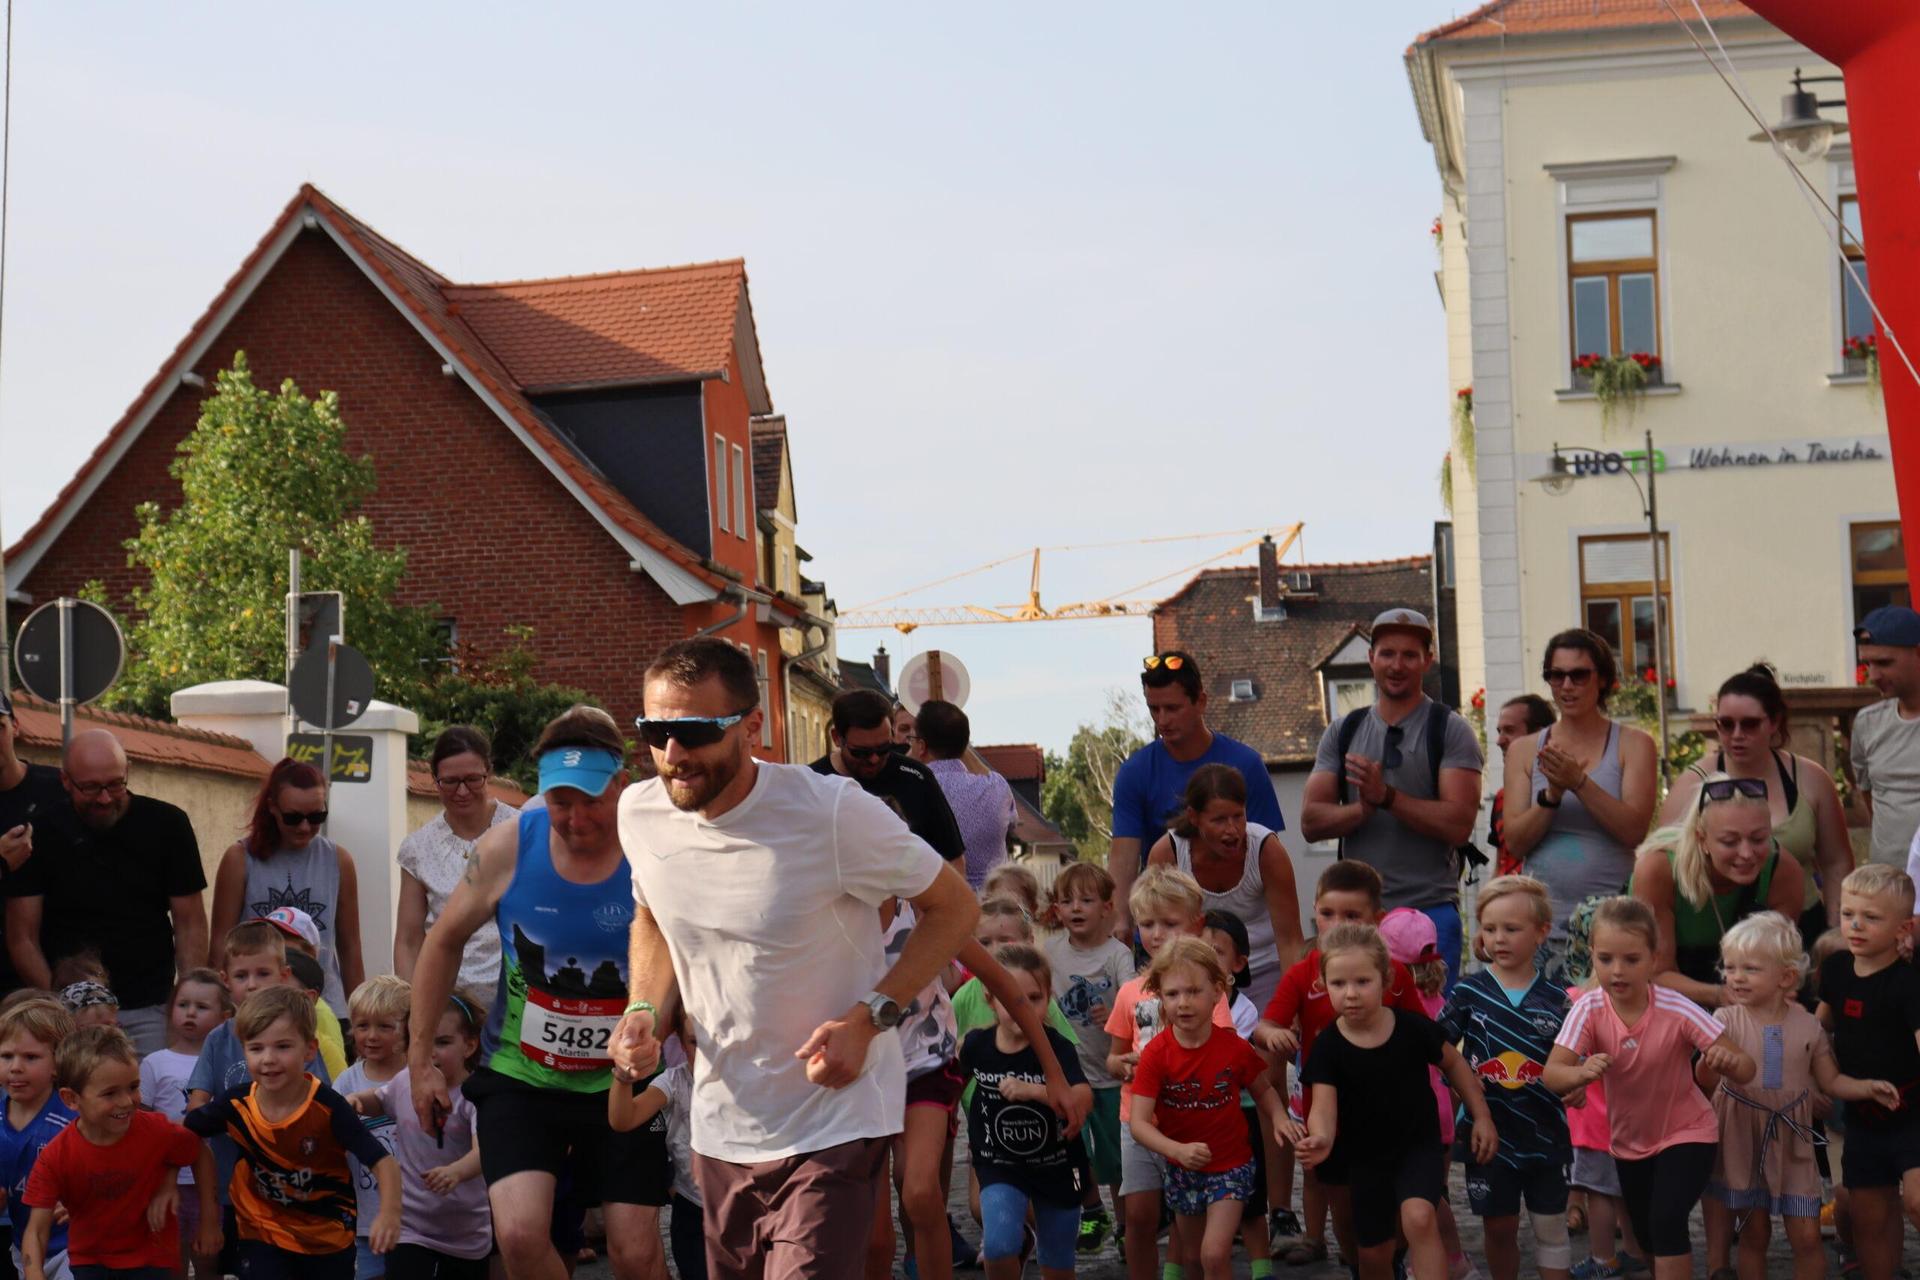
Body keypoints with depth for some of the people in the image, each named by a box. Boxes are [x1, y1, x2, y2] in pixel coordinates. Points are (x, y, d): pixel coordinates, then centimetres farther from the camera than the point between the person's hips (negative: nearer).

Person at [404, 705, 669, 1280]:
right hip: (519, 1076, 1)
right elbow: (444, 942, 5)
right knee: (520, 1233, -17)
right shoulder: (508, 848, -11)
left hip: (624, 1082, -1)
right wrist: (420, 1058, 7)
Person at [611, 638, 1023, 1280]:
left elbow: (954, 906, -9)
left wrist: (869, 1018, -20)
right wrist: (644, 1009, -3)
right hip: (719, 1127, 6)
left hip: (832, 1125, -5)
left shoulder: (834, 812, -21)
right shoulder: (641, 812, -5)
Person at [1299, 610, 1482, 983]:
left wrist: (1386, 796, -18)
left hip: (1430, 910, -3)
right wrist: (1363, 808, -15)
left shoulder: (1451, 731, 1)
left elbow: (1459, 824, -10)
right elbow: (1311, 821, 5)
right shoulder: (1343, 732, 12)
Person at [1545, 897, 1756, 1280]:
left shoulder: (1677, 1011, -27)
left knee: (1667, 1221, -24)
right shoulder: (1589, 1009, -22)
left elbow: (1746, 1069, -25)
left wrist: (1728, 1062, -49)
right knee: (1647, 1236, 19)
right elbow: (1552, 1075, -31)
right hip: (1630, 1140, 4)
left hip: (1686, 1134, -4)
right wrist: (1581, 1073, -53)